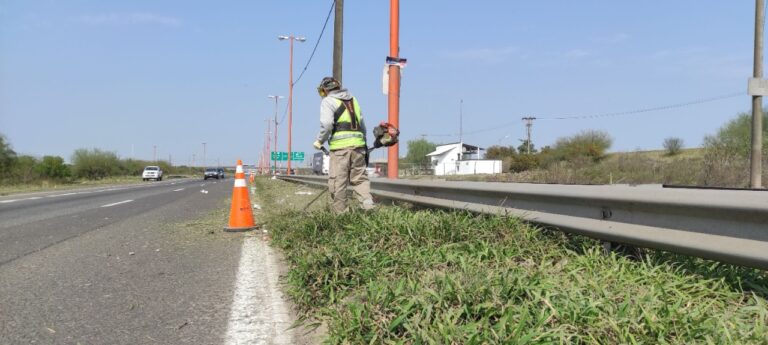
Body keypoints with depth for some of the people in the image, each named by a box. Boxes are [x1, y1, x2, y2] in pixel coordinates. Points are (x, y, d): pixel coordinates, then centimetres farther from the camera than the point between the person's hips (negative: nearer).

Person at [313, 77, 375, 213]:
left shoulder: (328, 101, 3)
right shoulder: (353, 99, 22)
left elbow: (326, 124, -12)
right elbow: (362, 124, 23)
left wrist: (320, 141, 1)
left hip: (340, 145, -6)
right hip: (358, 143, 6)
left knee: (338, 180, 0)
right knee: (360, 177, 11)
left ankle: (340, 212, 2)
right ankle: (368, 204, -3)